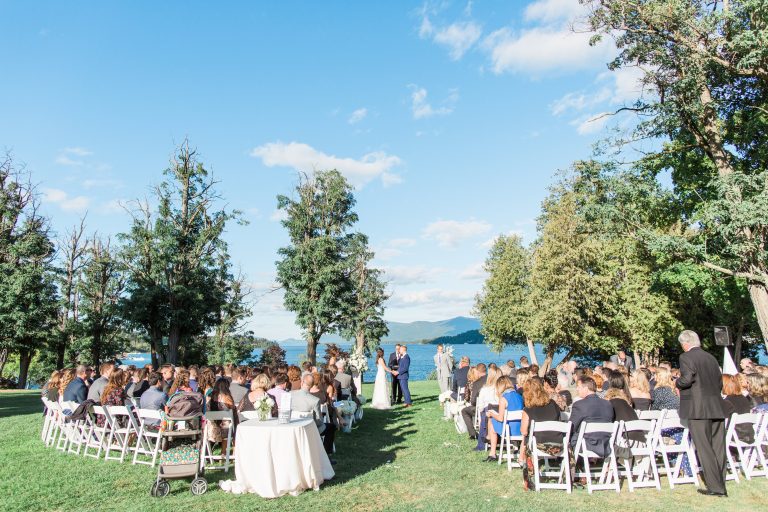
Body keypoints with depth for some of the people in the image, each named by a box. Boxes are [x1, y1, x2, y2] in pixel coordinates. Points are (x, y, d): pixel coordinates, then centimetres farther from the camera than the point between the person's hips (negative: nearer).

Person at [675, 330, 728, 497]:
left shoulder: (685, 357, -6)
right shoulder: (711, 358, 15)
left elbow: (687, 379, -18)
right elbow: (720, 384, 18)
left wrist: (677, 383, 2)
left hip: (698, 408, -7)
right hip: (717, 408, 7)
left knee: (704, 449, -1)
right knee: (718, 448, 11)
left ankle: (715, 487, 0)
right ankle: (721, 486, 18)